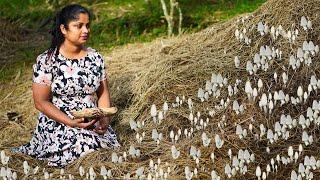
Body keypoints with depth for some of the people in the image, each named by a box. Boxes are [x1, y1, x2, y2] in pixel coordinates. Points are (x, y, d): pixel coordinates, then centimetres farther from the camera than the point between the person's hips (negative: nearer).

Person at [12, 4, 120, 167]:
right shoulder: (46, 61, -8)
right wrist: (72, 123, -19)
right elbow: (41, 102, -8)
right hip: (58, 126, -5)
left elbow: (103, 93, 11)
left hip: (94, 124, 5)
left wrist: (105, 119, -10)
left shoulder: (96, 58, 6)